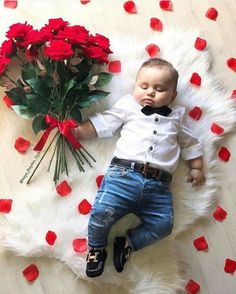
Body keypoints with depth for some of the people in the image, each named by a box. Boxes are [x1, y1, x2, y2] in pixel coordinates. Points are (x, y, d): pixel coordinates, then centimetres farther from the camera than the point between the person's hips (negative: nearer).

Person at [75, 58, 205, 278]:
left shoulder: (177, 115, 22)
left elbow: (190, 142, 28)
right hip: (124, 173, -2)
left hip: (158, 185, 3)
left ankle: (128, 243, 13)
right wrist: (79, 132, 3)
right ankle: (96, 248, 10)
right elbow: (103, 123, 12)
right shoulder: (128, 105, 16)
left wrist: (196, 168, 23)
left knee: (163, 225, -10)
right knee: (103, 212, -19)